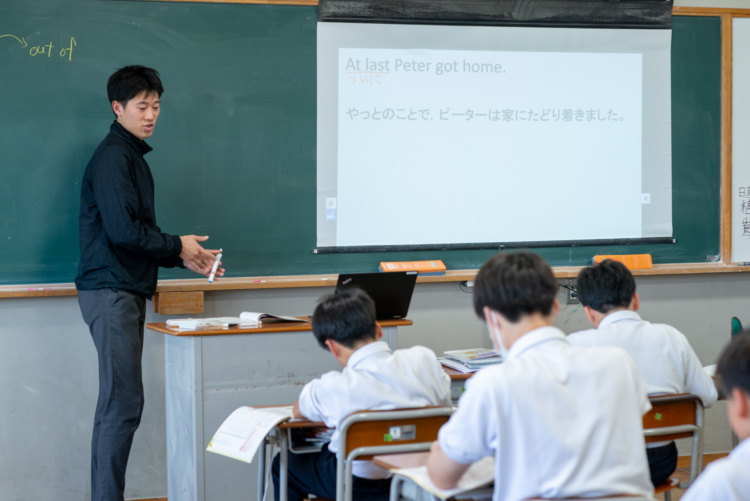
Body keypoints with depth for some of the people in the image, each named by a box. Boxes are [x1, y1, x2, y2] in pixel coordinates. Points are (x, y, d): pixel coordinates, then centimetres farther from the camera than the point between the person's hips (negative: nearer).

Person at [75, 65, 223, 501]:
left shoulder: (132, 156, 20)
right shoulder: (113, 156, -11)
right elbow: (123, 230, -20)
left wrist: (184, 258, 12)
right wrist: (177, 246, -7)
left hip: (127, 292, 10)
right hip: (111, 290, -10)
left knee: (119, 401, 10)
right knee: (124, 403, -11)